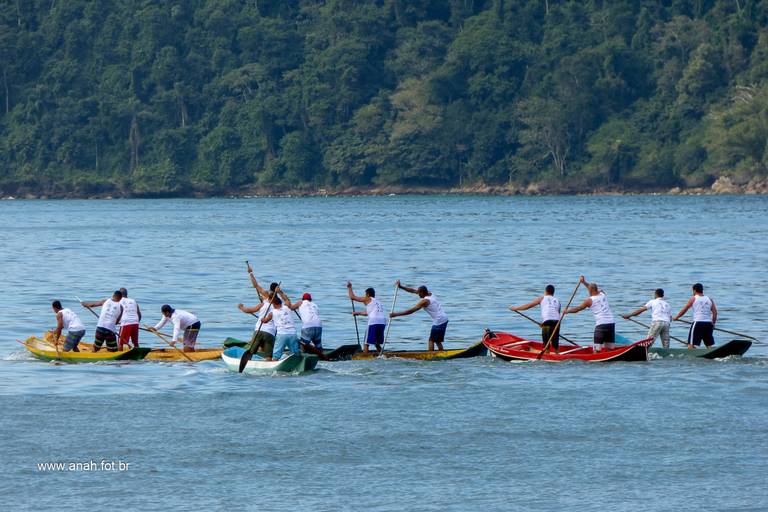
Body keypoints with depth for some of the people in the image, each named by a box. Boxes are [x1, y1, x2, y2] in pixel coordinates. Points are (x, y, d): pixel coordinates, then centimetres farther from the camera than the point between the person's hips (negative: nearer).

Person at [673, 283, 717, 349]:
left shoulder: (693, 299, 2)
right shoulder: (709, 300, 13)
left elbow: (684, 310, 6)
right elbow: (715, 312, 7)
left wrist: (676, 317, 20)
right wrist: (713, 323, 15)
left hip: (698, 323, -5)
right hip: (708, 324, 5)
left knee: (691, 344, -4)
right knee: (709, 345, 10)